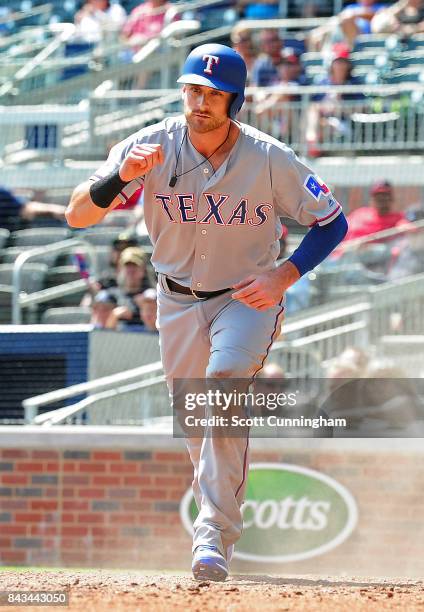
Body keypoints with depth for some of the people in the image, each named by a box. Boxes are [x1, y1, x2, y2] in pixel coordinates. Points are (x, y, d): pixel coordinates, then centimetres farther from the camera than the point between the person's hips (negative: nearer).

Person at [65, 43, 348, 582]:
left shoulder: (269, 159, -18)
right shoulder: (152, 146, -15)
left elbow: (331, 221, -6)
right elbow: (77, 216, -20)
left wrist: (284, 276, -20)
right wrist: (123, 175, -39)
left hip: (249, 296, -3)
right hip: (178, 300, 3)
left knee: (225, 378, -28)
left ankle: (215, 534, -28)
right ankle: (219, 517, 37)